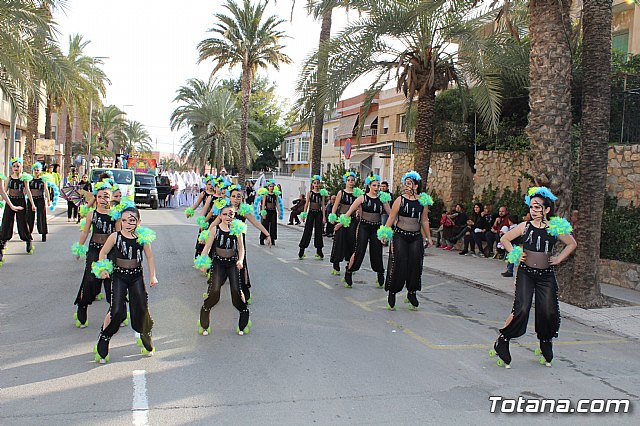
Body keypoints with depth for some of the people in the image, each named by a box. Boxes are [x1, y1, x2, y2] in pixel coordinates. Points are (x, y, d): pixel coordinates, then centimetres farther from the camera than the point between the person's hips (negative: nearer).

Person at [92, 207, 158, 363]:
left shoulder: (143, 238, -4)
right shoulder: (115, 237, -6)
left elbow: (149, 257, 6)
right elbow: (103, 252, 7)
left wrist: (152, 276, 2)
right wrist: (103, 269, -6)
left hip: (136, 276, 1)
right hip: (119, 276, -1)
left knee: (141, 309, 2)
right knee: (116, 310, -11)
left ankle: (147, 344, 25)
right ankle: (102, 346, 5)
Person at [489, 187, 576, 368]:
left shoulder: (555, 229, 1)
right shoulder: (525, 226, -1)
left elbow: (572, 244, 17)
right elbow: (504, 239, 11)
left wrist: (559, 259, 7)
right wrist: (515, 254, 2)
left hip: (546, 275, 2)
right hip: (525, 273, -2)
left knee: (548, 312, 1)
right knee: (521, 309, -14)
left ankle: (546, 352, 25)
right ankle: (502, 343, 3)